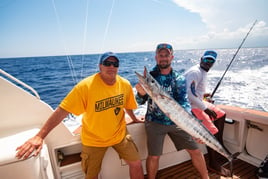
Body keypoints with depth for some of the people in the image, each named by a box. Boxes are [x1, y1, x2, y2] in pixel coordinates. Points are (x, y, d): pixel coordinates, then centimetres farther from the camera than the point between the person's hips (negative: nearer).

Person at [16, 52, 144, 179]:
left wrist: (134, 119, 22)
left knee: (136, 164, 10)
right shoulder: (85, 86, -24)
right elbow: (62, 111, -25)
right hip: (94, 139, -2)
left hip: (119, 134, 3)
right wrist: (39, 136, -29)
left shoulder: (125, 84, -11)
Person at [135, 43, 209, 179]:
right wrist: (141, 94, -27)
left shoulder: (179, 79, -3)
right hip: (155, 122, -2)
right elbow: (140, 102, -5)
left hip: (176, 121, 2)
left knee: (195, 151, 10)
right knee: (154, 156, -1)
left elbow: (184, 102, -8)